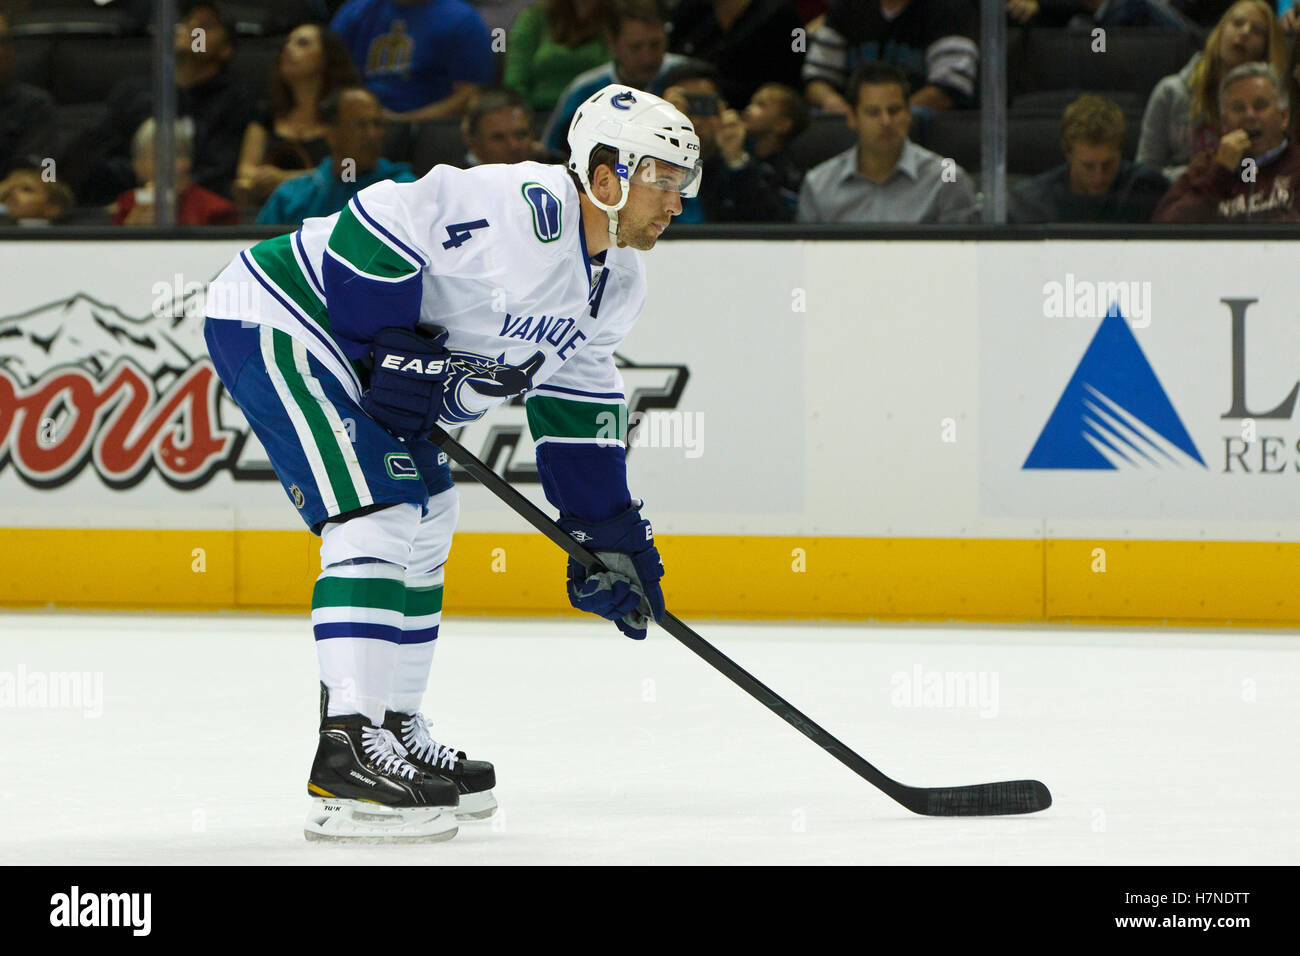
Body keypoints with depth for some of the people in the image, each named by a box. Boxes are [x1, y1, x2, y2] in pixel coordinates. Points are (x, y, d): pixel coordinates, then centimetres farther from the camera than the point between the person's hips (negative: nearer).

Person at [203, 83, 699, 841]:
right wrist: (396, 356, -25)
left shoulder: (617, 282, 7)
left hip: (344, 344, 11)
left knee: (424, 517, 17)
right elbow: (377, 225, -28)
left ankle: (396, 730, 27)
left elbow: (577, 401, 17)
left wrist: (609, 531, 13)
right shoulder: (524, 209, -25)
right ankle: (349, 754, -23)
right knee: (378, 514, -19)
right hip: (272, 319, -11)